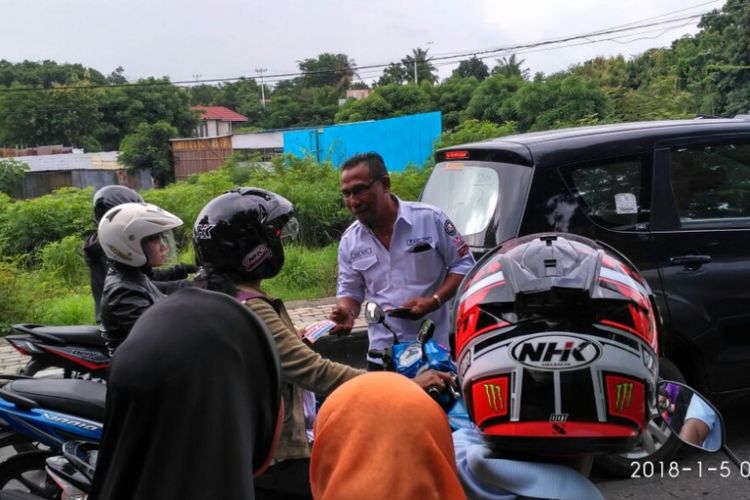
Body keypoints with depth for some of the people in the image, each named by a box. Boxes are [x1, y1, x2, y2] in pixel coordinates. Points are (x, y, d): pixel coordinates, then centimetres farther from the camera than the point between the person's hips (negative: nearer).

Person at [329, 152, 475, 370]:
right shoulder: (349, 241, 2)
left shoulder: (430, 218, -8)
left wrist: (433, 301, -16)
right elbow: (350, 291, 10)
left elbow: (464, 264, -3)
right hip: (383, 354, 3)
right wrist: (346, 312, -14)